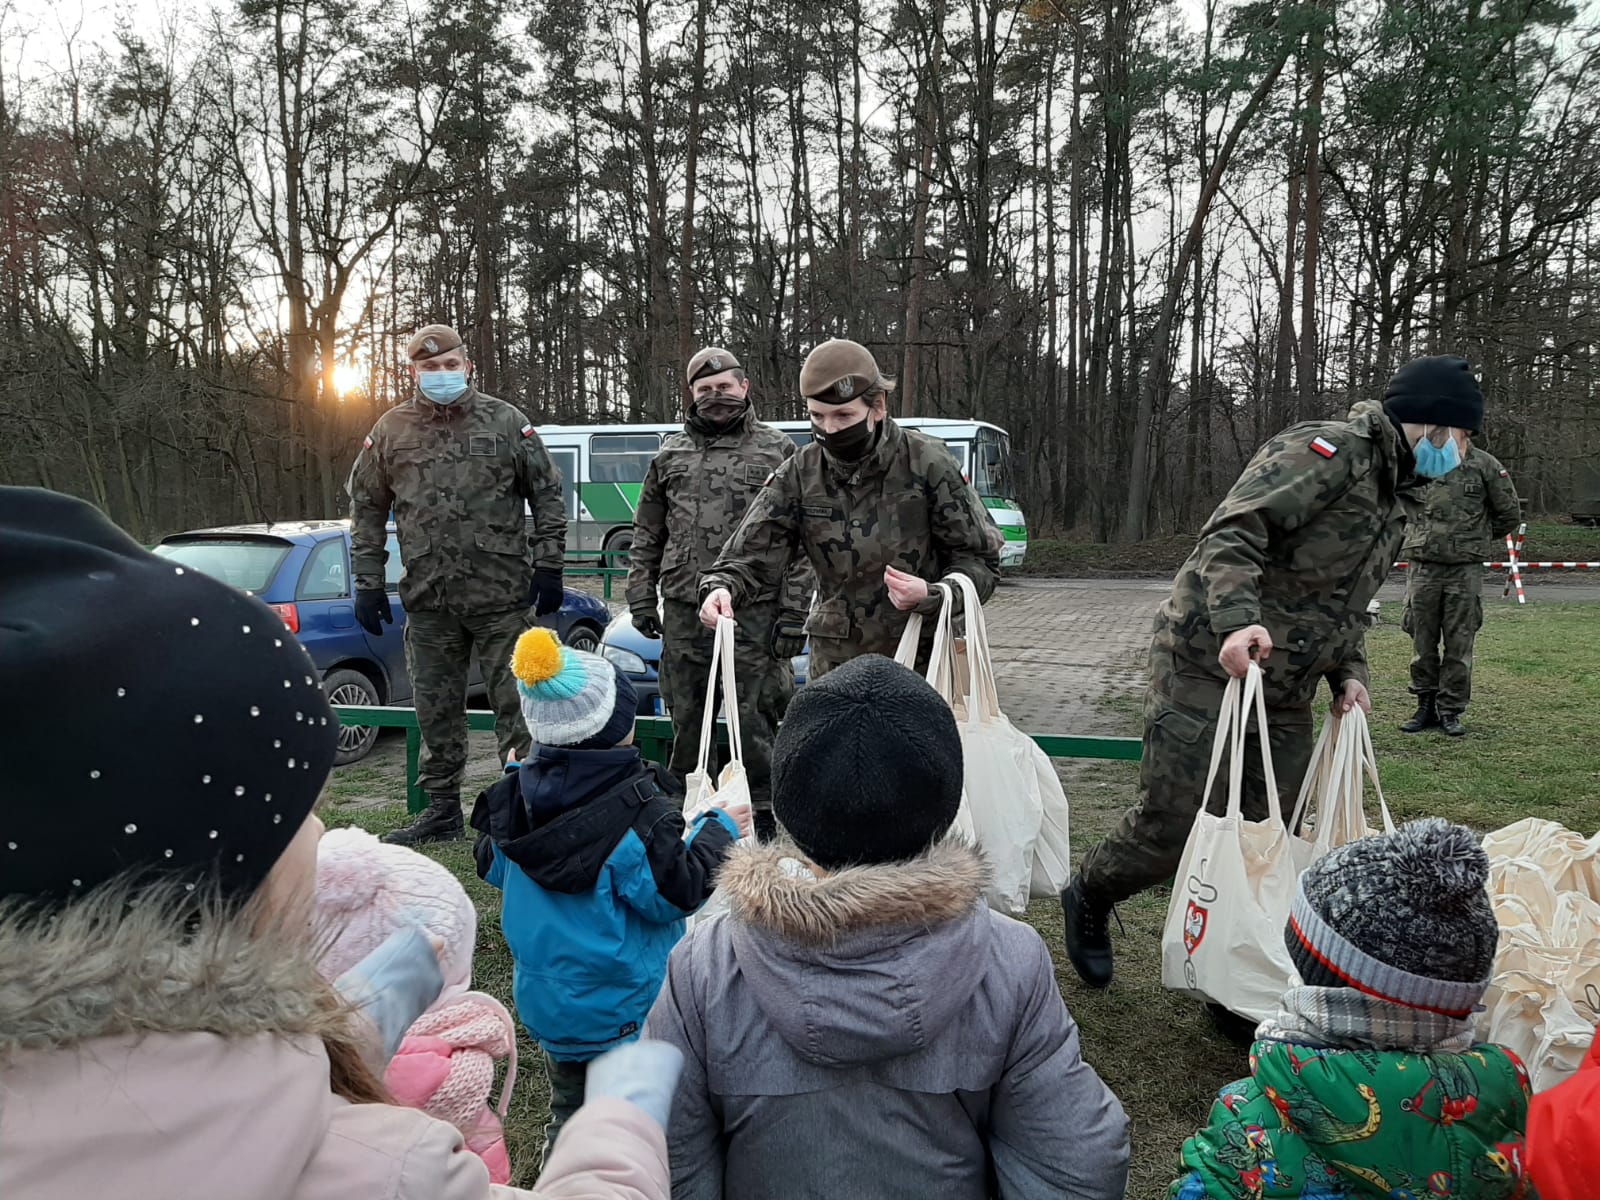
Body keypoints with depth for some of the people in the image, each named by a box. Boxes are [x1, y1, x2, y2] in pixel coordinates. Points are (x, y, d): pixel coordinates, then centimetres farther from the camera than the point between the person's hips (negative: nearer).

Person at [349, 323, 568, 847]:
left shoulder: (506, 422, 2)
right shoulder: (391, 431, 7)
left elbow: (547, 495, 4)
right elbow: (367, 509, 13)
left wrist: (548, 566, -2)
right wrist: (368, 583, 8)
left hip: (502, 595, -3)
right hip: (428, 601, 3)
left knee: (515, 702, 2)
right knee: (435, 708, 11)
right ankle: (442, 809, 25)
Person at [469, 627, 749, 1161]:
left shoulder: (515, 796, -7)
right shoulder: (636, 812, -25)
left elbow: (492, 867, 9)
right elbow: (674, 893, -19)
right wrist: (718, 832, -7)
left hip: (543, 998, 6)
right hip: (623, 1009, -6)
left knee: (567, 1103, 24)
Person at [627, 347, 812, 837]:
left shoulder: (777, 451, 4)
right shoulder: (670, 455, 15)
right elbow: (647, 536, 19)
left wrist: (793, 612, -7)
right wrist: (641, 598, 10)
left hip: (755, 609, -3)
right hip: (683, 608, 4)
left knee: (756, 715, 0)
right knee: (686, 716, 12)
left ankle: (762, 812, 14)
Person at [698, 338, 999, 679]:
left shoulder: (928, 462, -9)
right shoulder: (798, 475, 0)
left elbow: (981, 560, -4)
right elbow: (751, 555, -4)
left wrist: (929, 594, -23)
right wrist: (721, 589, -27)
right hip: (834, 659, 3)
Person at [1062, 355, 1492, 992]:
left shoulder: (1393, 496, 19)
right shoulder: (1327, 450, -11)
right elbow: (1232, 532, -23)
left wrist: (1350, 672, 8)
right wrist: (1238, 622, -37)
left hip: (1285, 690, 9)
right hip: (1206, 663, -9)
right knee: (1169, 825, -5)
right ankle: (1089, 897, 24)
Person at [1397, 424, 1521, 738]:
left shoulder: (1485, 465, 0)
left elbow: (1510, 513, 9)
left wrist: (1478, 538, 14)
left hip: (1465, 569, -2)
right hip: (1423, 567, 2)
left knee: (1459, 643, 2)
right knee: (1422, 641, 6)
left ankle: (1451, 710, 11)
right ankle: (1426, 706, 17)